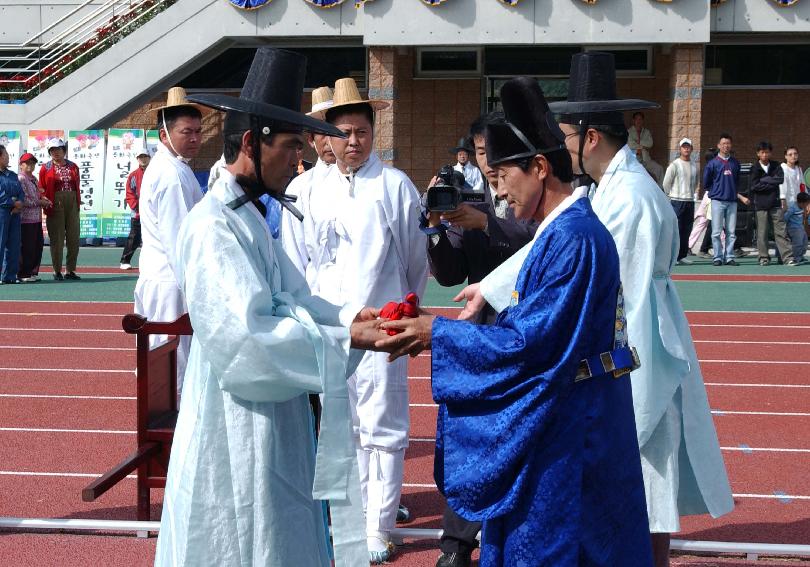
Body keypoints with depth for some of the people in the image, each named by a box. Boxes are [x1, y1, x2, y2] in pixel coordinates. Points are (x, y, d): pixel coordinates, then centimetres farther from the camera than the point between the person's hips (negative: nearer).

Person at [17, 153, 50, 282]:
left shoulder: (34, 179, 18)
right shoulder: (21, 179, -9)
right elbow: (23, 200, -17)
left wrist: (43, 200, 8)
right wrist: (39, 202, -13)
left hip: (37, 218, 9)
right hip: (26, 219, -9)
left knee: (38, 245, 11)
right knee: (27, 247, -6)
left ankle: (33, 272, 19)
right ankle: (24, 275, 1)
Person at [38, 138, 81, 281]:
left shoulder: (73, 167, 11)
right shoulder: (45, 168, 3)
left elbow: (77, 187, 10)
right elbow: (42, 190, 1)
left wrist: (78, 203, 3)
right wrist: (46, 206, -7)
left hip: (72, 204, 3)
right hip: (55, 205, -3)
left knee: (74, 238, 4)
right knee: (57, 239, 0)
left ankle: (70, 270, 13)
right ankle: (57, 271, 7)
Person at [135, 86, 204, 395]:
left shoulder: (161, 167, 16)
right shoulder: (174, 175, -16)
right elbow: (179, 240, -21)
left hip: (155, 277, 10)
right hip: (172, 284, -10)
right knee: (175, 370, -3)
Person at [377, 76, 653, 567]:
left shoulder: (572, 237, -21)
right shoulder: (568, 229, 10)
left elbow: (535, 341, -23)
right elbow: (533, 322, 13)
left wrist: (439, 334, -16)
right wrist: (441, 328, 7)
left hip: (567, 432, -10)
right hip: (563, 422, 10)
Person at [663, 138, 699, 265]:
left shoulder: (694, 166, 12)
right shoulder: (674, 165, -4)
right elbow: (666, 183, -4)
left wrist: (692, 194, 12)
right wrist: (672, 196, -2)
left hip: (690, 201, 6)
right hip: (677, 201, -6)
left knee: (686, 230, 7)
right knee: (676, 229, -10)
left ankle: (682, 256, 12)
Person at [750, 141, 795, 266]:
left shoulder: (776, 166, 9)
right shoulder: (755, 168, 2)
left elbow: (781, 179, -7)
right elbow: (754, 186, -10)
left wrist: (764, 179, -8)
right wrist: (772, 183, -8)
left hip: (775, 204, 2)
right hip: (761, 205, -1)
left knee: (781, 231, -2)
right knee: (762, 232, 0)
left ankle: (788, 257, -3)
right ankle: (764, 257, 9)